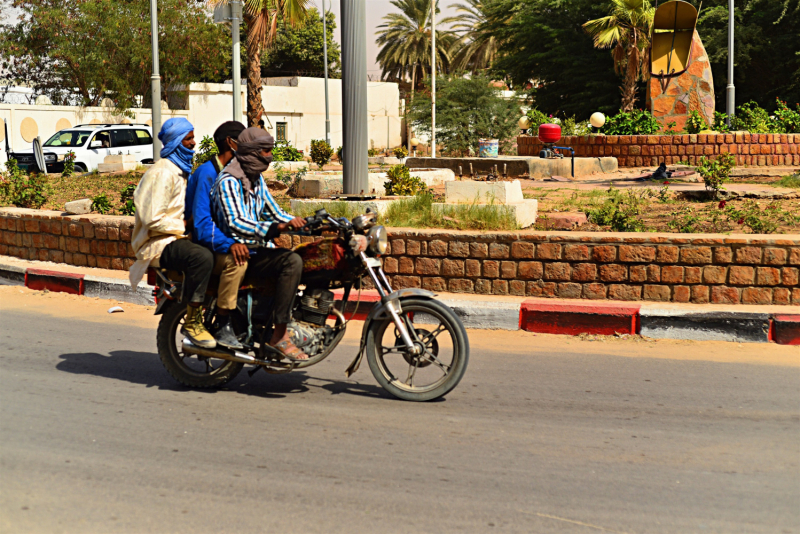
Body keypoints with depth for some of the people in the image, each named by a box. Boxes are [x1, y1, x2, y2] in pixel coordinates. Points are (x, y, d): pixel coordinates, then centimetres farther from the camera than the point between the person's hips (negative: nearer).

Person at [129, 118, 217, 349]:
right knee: (202, 257, -36)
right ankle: (192, 321, -27)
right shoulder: (162, 173, -13)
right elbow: (153, 220, -20)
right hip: (158, 244, -10)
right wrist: (185, 226, -16)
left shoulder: (183, 171, 19)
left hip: (177, 237, 10)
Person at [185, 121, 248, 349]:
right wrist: (229, 244, -38)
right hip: (204, 246, -9)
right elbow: (201, 223, -23)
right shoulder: (207, 173, -14)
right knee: (236, 259, -35)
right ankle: (222, 325, -27)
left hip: (227, 239, 9)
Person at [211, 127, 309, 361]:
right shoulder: (229, 181, -16)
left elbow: (273, 212, 20)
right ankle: (279, 336, -25)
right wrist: (276, 228, -43)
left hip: (257, 247, 10)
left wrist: (298, 222, 2)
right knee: (292, 261, -28)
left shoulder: (256, 178, 15)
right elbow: (235, 224, -30)